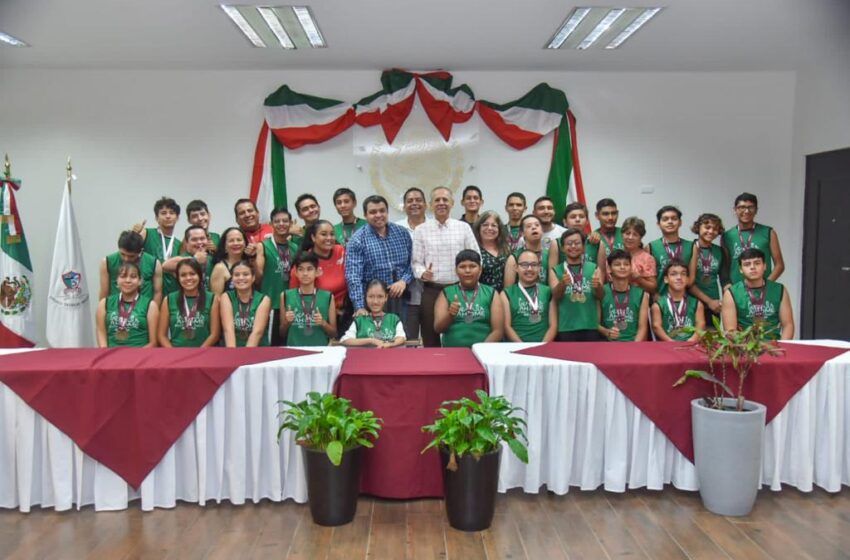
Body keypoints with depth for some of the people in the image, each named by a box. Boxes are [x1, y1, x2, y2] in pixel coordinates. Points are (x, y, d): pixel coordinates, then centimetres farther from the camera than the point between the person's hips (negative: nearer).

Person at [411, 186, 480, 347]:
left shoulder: (464, 228, 7)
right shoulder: (421, 230, 5)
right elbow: (416, 262, 3)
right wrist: (423, 273, -17)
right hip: (432, 290, 0)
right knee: (430, 340, 5)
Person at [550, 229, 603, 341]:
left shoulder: (593, 268, 9)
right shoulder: (556, 271, 8)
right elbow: (556, 295, -7)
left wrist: (598, 286, -24)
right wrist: (562, 284, -29)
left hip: (590, 326, 1)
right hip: (566, 328, -1)